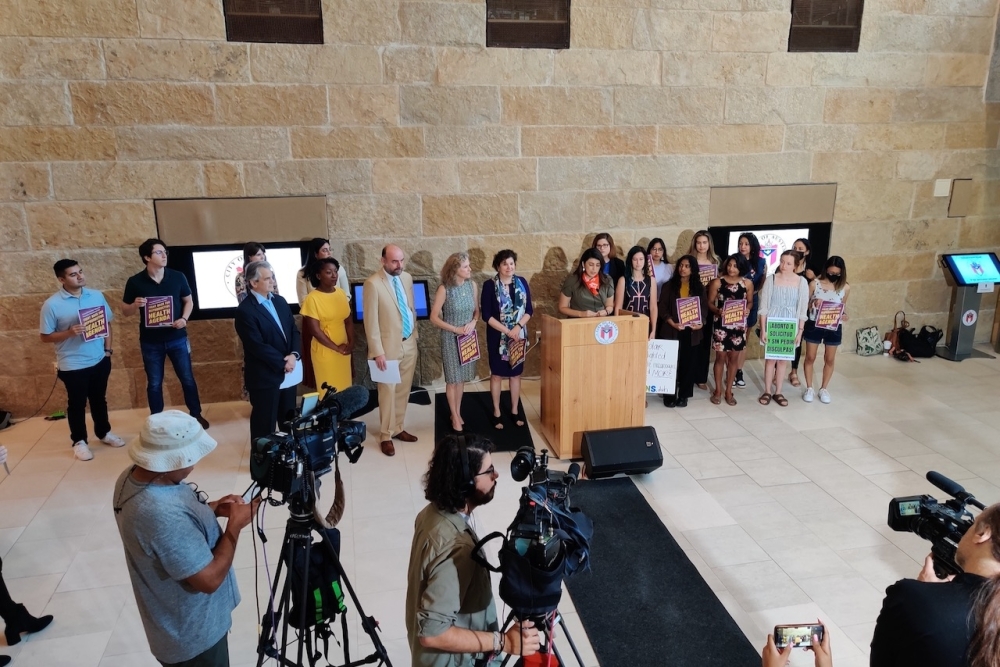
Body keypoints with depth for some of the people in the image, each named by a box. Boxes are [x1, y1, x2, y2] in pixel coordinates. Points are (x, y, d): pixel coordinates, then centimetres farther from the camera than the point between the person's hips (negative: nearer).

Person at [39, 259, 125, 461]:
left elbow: (107, 322, 10)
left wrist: (108, 348, 3)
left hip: (99, 360, 4)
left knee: (99, 399, 19)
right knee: (77, 404, 10)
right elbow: (45, 336, -8)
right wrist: (69, 332, -24)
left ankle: (104, 432, 36)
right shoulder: (52, 305, -14)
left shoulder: (96, 296, -1)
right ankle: (79, 441, 24)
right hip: (72, 365, -4)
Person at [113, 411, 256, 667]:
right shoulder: (164, 515, -40)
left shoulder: (130, 476, -11)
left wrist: (212, 509, -4)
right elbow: (210, 579, -30)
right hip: (193, 634, -8)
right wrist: (235, 525, -19)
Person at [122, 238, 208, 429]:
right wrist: (135, 305, -21)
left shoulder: (177, 277, -4)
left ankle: (196, 414, 27)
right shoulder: (135, 282, -7)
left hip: (177, 338, 1)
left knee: (187, 379, 10)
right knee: (154, 384, 11)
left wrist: (184, 319, -10)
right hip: (151, 342, -1)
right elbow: (125, 311, 2)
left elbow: (188, 301, 8)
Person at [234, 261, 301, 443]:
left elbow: (294, 330, 7)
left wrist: (294, 355, -10)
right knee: (265, 422, 7)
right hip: (264, 376, -7)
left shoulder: (280, 301, 8)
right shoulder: (245, 311, -16)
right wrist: (283, 362, -15)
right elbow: (258, 346, -20)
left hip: (288, 371, 7)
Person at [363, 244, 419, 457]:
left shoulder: (407, 278, 4)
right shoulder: (373, 283, -15)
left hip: (409, 344, 6)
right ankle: (386, 436, 17)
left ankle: (398, 429, 28)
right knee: (388, 392, 4)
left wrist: (414, 334, 15)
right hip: (389, 345, -6)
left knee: (403, 390, 14)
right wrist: (377, 351, -17)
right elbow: (371, 321, -15)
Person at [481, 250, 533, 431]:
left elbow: (529, 310, 1)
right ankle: (496, 413, 20)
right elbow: (486, 314, -13)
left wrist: (518, 327, -15)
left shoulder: (522, 282, 1)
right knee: (497, 374, 7)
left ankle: (515, 411, 25)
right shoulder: (490, 285, -10)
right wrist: (506, 330, -18)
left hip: (519, 335, 3)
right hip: (498, 337, -3)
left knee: (516, 373, 12)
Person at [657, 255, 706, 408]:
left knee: (688, 363, 6)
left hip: (692, 331, 2)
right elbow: (662, 308, -3)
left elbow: (704, 308, 7)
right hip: (672, 330, -2)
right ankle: (669, 395, 9)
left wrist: (701, 323, -12)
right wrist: (672, 323, -17)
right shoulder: (669, 285, 2)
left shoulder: (699, 287, 8)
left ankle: (683, 396, 16)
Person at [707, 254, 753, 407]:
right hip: (721, 324, -2)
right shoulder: (717, 282, -5)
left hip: (739, 325, 2)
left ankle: (729, 391, 22)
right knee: (720, 357, 5)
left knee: (734, 358, 10)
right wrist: (717, 310, -21)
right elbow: (710, 302, -1)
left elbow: (750, 302, 10)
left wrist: (747, 309, -12)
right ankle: (718, 390, 19)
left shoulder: (747, 283, 0)